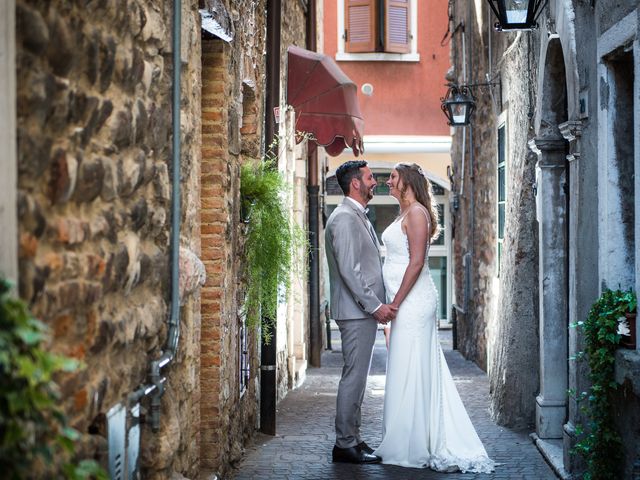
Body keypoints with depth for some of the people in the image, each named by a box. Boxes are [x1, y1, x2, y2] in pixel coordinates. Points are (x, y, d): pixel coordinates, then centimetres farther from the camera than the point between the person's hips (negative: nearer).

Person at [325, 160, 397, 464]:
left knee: (357, 377, 13)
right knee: (354, 377, -7)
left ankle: (352, 439, 20)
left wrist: (378, 304, 15)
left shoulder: (358, 217, 18)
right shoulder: (344, 217, -14)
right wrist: (374, 306, -20)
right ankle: (345, 445, -2)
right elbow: (348, 269, -20)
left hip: (365, 310, 10)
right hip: (356, 311, -10)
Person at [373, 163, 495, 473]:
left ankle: (413, 448, 1)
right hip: (407, 303, 10)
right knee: (412, 373, 11)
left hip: (413, 301, -10)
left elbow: (416, 262, -18)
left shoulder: (417, 212, -11)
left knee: (411, 372, -5)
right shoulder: (404, 214, 18)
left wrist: (396, 302, -18)